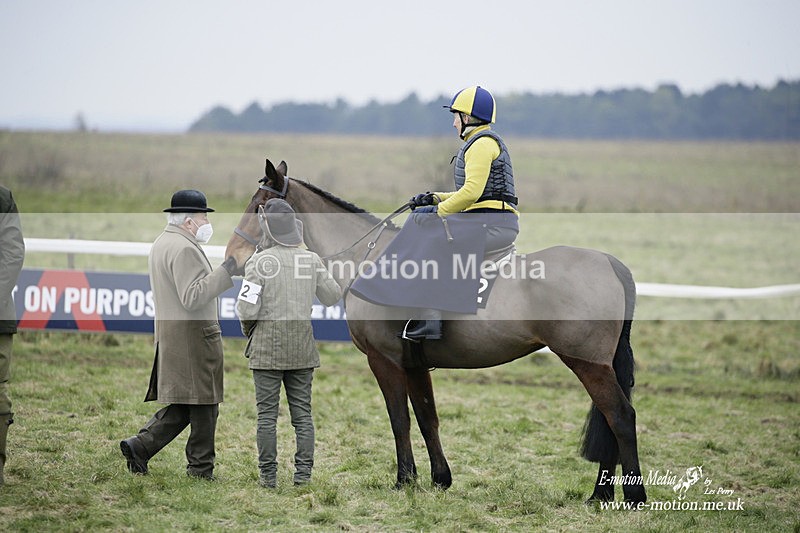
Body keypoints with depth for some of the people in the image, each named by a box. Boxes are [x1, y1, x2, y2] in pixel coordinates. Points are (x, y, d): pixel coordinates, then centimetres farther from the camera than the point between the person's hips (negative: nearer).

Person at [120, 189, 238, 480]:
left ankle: (140, 445, 5)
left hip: (170, 336, 10)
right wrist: (225, 271, -25)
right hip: (193, 336, -10)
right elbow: (192, 298, -25)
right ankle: (201, 469, 4)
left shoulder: (161, 244, 16)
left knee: (182, 405, 14)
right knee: (204, 405, -1)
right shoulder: (184, 249, -18)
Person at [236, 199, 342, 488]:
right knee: (302, 412, 8)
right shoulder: (311, 259, 2)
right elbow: (332, 296, 11)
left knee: (267, 413, 2)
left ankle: (268, 474, 2)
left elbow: (247, 307, -14)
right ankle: (303, 472, 6)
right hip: (302, 346, 3)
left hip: (268, 346, -3)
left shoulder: (259, 261, -10)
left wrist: (247, 327, 7)